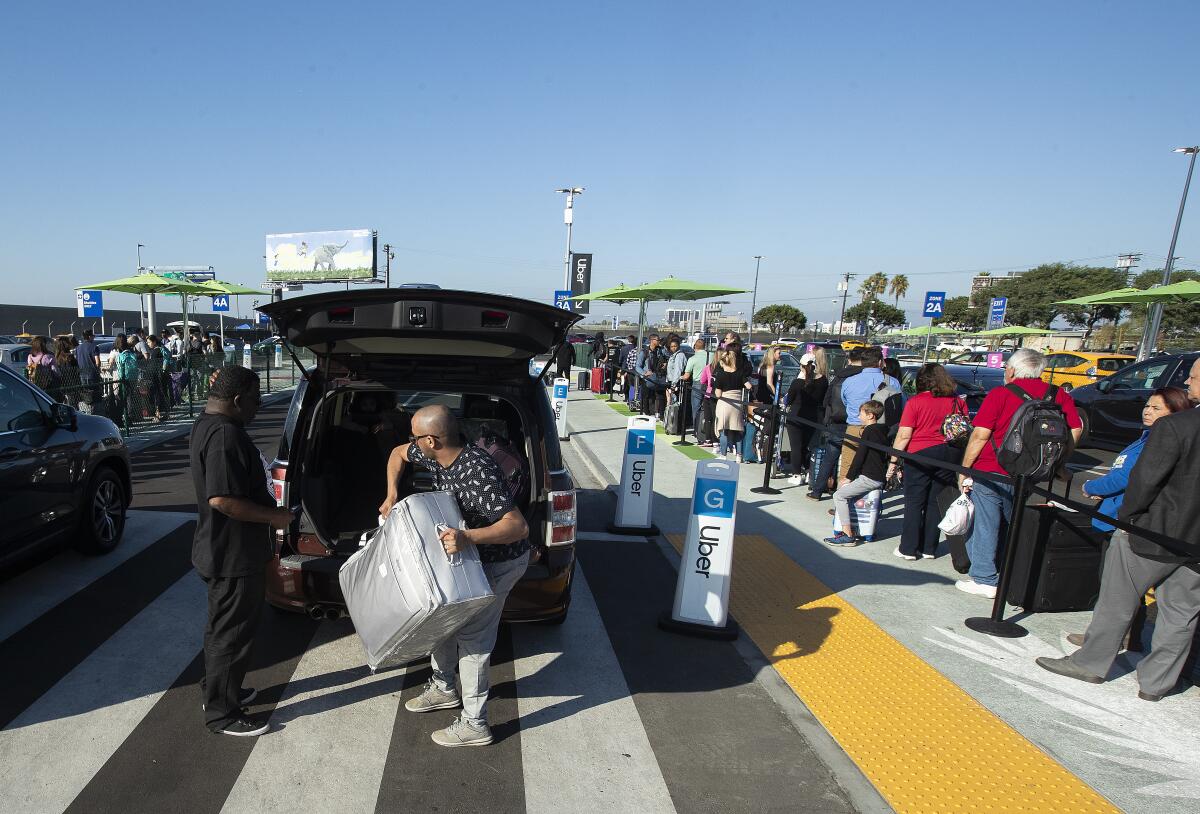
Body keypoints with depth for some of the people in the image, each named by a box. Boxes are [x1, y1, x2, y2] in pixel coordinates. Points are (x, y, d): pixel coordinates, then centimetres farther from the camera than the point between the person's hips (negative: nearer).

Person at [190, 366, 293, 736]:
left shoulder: (208, 424, 8)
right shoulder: (225, 434, -26)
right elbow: (222, 499, -31)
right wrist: (274, 517, -22)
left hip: (223, 550, 11)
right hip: (233, 556, -11)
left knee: (223, 626, 24)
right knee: (232, 632, 4)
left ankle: (219, 690, 41)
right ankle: (222, 714, 20)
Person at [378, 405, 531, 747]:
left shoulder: (478, 473, -37)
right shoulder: (434, 456, -10)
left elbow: (519, 526, -39)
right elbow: (398, 453, 12)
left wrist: (469, 537, -52)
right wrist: (392, 495, 0)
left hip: (500, 561, -9)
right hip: (471, 552, 9)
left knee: (471, 636, -3)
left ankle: (474, 725, 13)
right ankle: (443, 688, 40)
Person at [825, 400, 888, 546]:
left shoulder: (868, 431, -12)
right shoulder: (881, 431, 15)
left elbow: (860, 456, -15)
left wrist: (849, 477, -8)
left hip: (869, 478, -10)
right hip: (879, 477, 10)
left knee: (839, 495, -13)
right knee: (842, 486, 20)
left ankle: (848, 536, -15)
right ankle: (847, 527, 17)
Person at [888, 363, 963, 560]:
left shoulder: (915, 402, -7)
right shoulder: (958, 402, 5)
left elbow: (903, 436, -11)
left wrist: (893, 461, -4)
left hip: (921, 455, -4)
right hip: (950, 456, 4)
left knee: (914, 503, 5)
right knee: (935, 503, 12)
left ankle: (908, 549, 9)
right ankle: (929, 548, 18)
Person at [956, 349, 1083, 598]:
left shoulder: (1000, 394, -11)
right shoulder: (1058, 395, 4)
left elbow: (980, 435, -15)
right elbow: (1076, 429, 4)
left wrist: (964, 470, -9)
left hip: (990, 473, -5)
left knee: (984, 525, 5)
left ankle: (984, 579, 10)